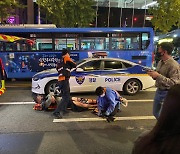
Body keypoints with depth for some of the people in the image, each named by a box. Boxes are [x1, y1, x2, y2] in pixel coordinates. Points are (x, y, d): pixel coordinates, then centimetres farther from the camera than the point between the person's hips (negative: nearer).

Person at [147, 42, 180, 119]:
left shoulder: (174, 65, -21)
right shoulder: (160, 62, 5)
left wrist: (158, 76, -32)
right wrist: (153, 74, -5)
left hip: (167, 94, -8)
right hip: (159, 91, 9)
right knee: (156, 113, 21)